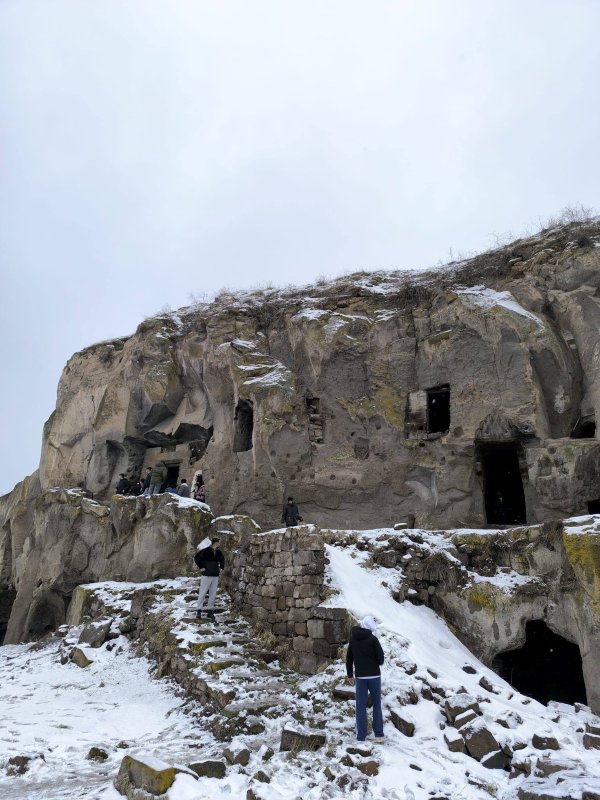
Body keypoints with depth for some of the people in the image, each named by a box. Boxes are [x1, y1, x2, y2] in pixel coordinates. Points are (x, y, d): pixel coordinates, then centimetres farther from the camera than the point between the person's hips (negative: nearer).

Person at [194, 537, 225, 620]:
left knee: (213, 594, 7)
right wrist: (200, 567, -12)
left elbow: (222, 560, 27)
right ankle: (198, 610, 7)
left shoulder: (218, 552, 9)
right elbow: (196, 557, -12)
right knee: (202, 593, -2)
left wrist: (221, 568, 15)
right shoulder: (206, 551, -12)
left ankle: (210, 610, 15)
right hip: (206, 575, -6)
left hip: (215, 576, 6)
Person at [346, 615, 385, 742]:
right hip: (374, 675, -2)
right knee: (377, 704, 13)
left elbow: (349, 658, 7)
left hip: (360, 676, 2)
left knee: (361, 706, 6)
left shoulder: (353, 638, 2)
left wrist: (350, 675, 16)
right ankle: (378, 733, 13)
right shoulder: (373, 639, -11)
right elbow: (381, 658, -12)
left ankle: (361, 736, 3)